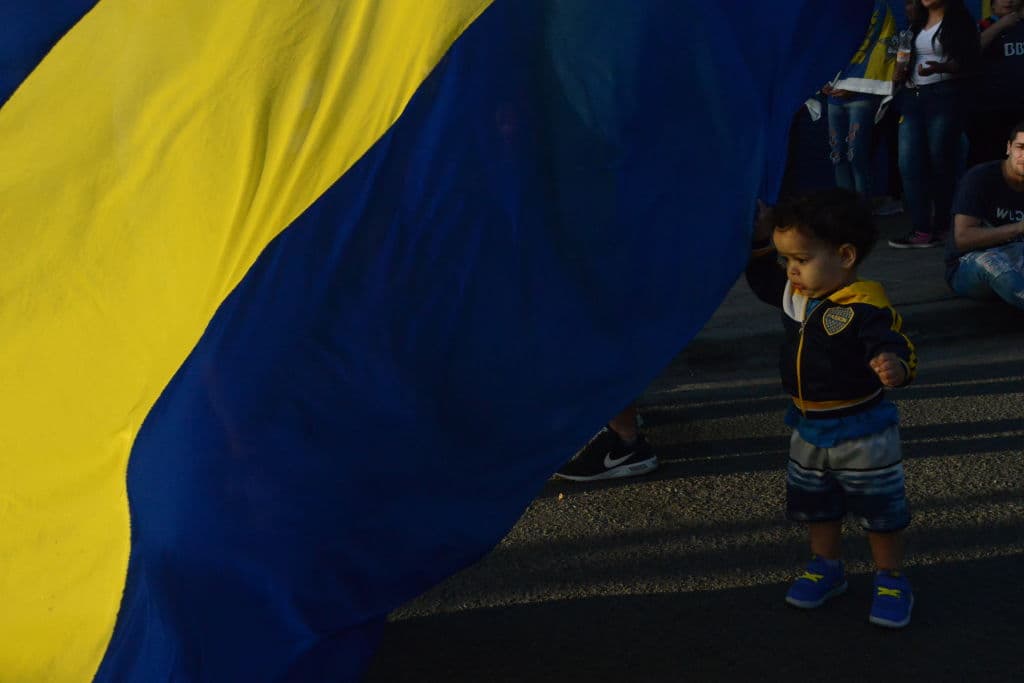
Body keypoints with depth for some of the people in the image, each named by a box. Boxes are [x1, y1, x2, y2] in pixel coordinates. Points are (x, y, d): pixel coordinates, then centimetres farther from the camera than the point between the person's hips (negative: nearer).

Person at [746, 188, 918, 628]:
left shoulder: (867, 309, -26)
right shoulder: (793, 294, -3)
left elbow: (896, 350, -31)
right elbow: (761, 273, 13)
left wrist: (895, 367, -54)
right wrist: (758, 235, -2)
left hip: (862, 431, -7)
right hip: (808, 428, 7)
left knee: (880, 509, 11)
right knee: (815, 505, 21)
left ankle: (891, 580, 29)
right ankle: (825, 567, 40)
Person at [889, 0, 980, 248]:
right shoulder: (917, 22, 18)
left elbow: (968, 63, -10)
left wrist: (940, 67, -25)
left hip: (944, 96, -6)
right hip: (912, 97, 6)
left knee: (940, 163, -1)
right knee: (908, 164, -4)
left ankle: (941, 228, 9)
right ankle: (921, 230, -4)